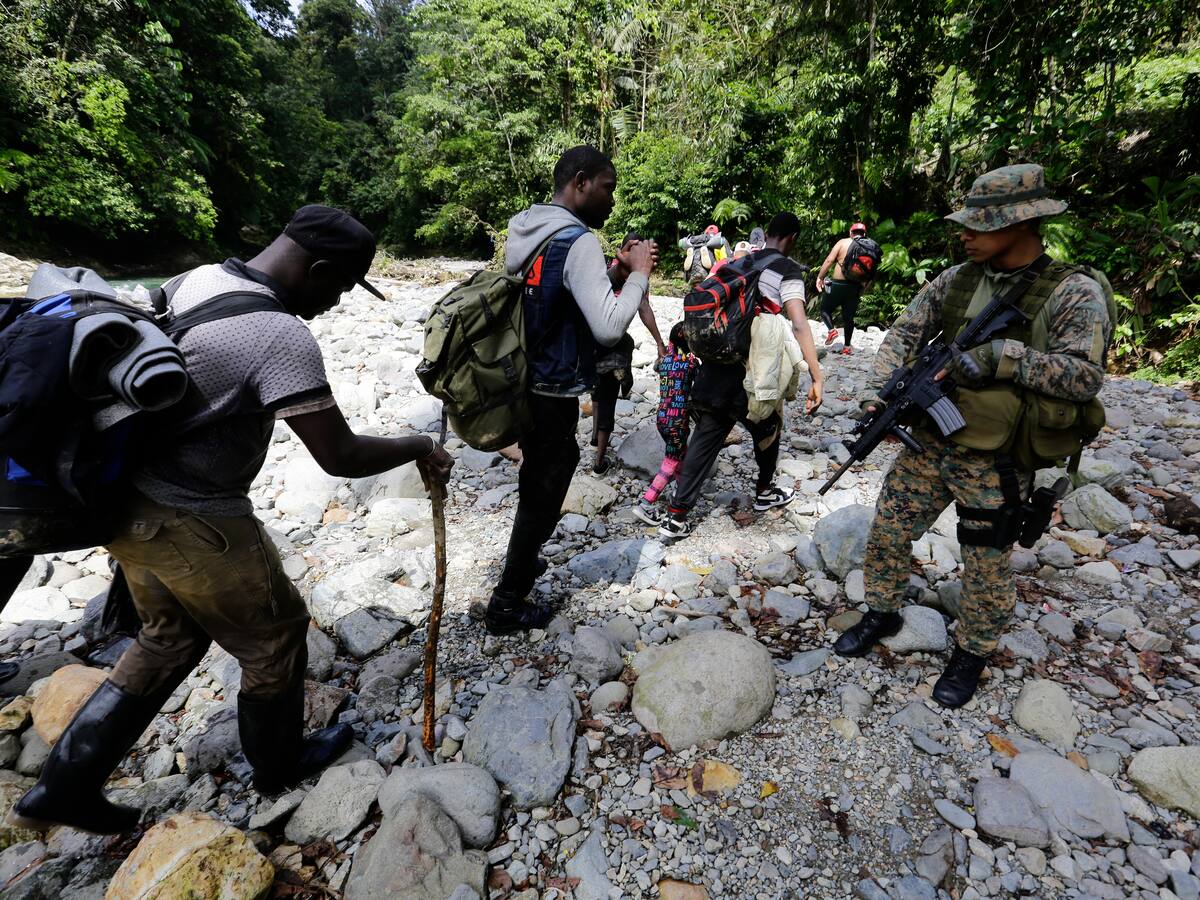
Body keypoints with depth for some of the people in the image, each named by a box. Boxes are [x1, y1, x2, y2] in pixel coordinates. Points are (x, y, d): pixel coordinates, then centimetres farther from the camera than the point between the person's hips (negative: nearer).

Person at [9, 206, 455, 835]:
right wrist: (417, 447, -9)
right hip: (193, 524, -8)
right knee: (275, 638, 14)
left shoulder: (197, 279, 2)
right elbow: (341, 457, -25)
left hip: (130, 501, 9)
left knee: (169, 637, 27)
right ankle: (279, 765, 37)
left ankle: (64, 784, 37)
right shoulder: (282, 336, -26)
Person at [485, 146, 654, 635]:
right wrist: (639, 275, -12)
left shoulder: (525, 230, 9)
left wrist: (615, 273, 7)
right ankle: (507, 604, 22)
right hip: (552, 393, -9)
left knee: (536, 480, 26)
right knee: (543, 493, 7)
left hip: (522, 383, 9)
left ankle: (521, 562, 47)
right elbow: (609, 328, -27)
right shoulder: (578, 241, -18)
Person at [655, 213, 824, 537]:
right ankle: (765, 492, 41)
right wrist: (816, 377, -23)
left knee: (704, 439, 8)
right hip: (751, 374, -5)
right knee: (767, 430, 22)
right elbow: (799, 325, -17)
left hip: (715, 367, 5)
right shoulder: (788, 271, -4)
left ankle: (676, 516, 7)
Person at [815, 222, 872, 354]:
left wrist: (820, 277, -3)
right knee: (849, 317, 13)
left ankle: (832, 330, -12)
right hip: (855, 288, 4)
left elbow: (829, 260, -10)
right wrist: (863, 289, 16)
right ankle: (846, 347, 17)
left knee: (825, 309, 14)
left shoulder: (843, 242, 1)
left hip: (838, 284, -3)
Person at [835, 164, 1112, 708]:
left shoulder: (1074, 294, -11)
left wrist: (1001, 355, -28)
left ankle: (971, 654, 36)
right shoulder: (956, 280, 1)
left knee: (986, 571, 11)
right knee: (887, 534, 12)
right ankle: (882, 614, 37)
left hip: (994, 467, -4)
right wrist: (876, 393, -14)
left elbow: (1085, 378, -17)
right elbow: (904, 334, 1)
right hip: (928, 446, 4)